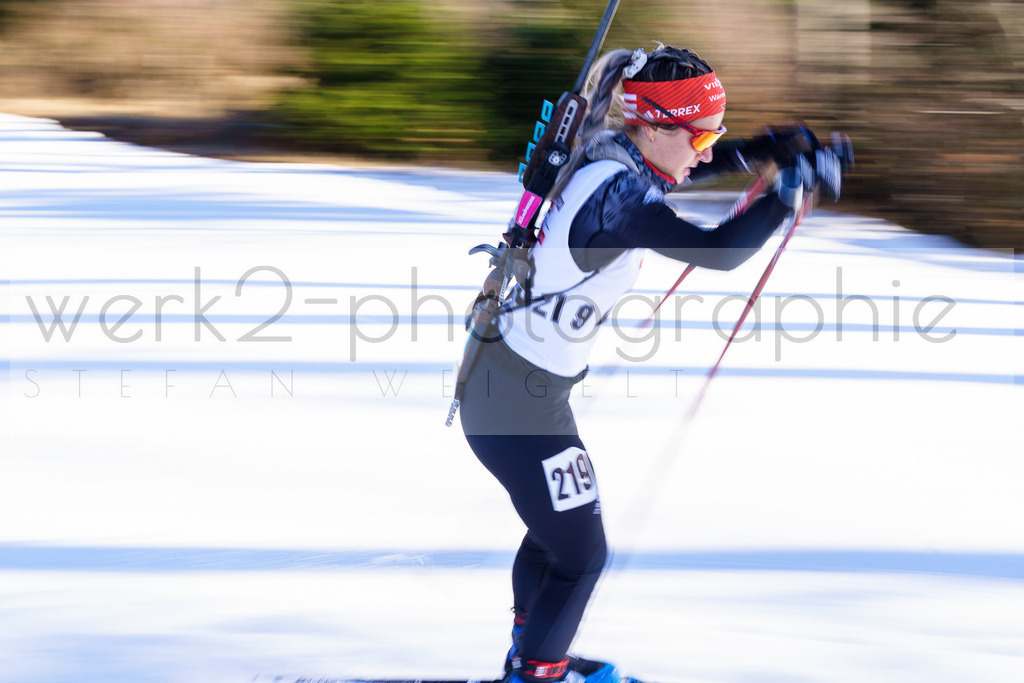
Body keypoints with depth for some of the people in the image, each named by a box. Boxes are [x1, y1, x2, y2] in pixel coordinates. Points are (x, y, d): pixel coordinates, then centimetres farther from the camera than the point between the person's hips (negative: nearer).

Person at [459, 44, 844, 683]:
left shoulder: (611, 156, 1)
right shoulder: (618, 194, -27)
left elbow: (695, 165, 23)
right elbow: (718, 251, -34)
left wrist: (769, 147, 11)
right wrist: (791, 189, -24)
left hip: (500, 378, 10)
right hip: (518, 403, -10)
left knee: (557, 524, 29)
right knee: (580, 552, 4)